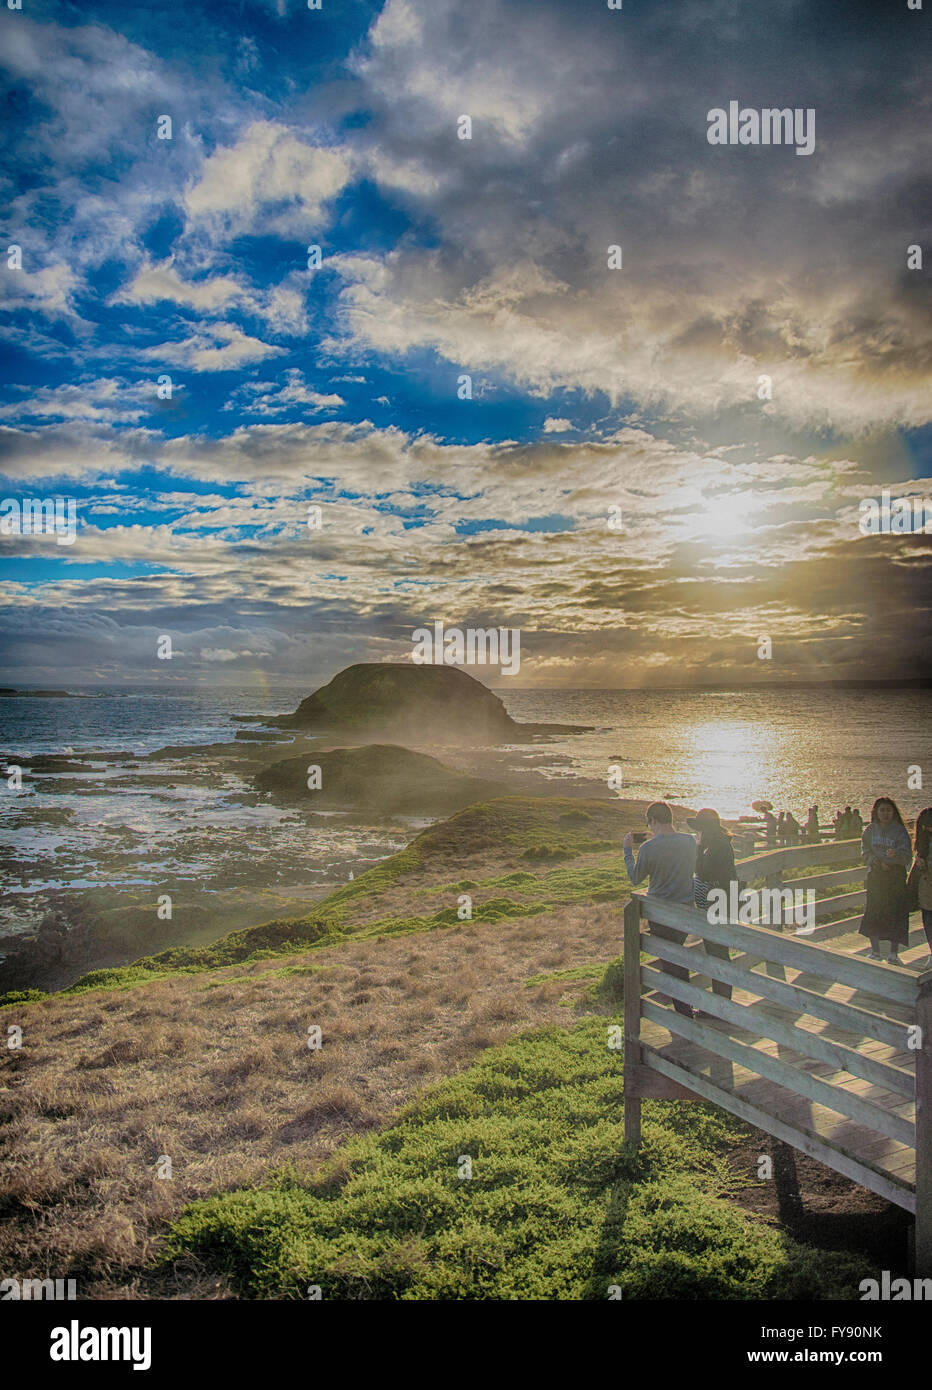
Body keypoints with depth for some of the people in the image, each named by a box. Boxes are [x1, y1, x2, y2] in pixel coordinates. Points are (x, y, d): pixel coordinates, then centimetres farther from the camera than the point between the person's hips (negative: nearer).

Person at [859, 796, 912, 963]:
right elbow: (866, 851, 5)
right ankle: (875, 951, 17)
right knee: (873, 913, 4)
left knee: (895, 913, -3)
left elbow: (907, 855, -11)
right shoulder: (870, 830, 4)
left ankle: (893, 953, 8)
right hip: (875, 875, 2)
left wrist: (896, 854, -32)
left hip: (896, 876, -2)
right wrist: (879, 862, -11)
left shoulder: (900, 830, -5)